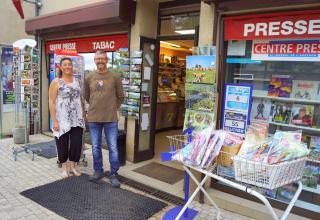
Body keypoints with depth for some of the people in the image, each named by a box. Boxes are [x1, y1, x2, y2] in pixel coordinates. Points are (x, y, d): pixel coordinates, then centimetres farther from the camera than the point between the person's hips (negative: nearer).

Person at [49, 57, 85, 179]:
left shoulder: (76, 81, 11)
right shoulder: (56, 82, -4)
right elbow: (51, 102, -8)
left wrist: (83, 116, 12)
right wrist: (54, 121, -13)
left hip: (77, 119, 4)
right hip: (62, 119, -4)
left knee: (77, 143, 4)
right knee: (63, 144, 6)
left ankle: (72, 166, 23)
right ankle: (65, 167, 25)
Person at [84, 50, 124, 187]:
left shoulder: (115, 77, -3)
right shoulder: (89, 78, 5)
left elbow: (120, 97, 6)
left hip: (111, 119, -2)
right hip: (93, 118, 3)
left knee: (113, 148, 3)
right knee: (95, 147, 14)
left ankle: (113, 174, 17)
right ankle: (98, 171, 31)